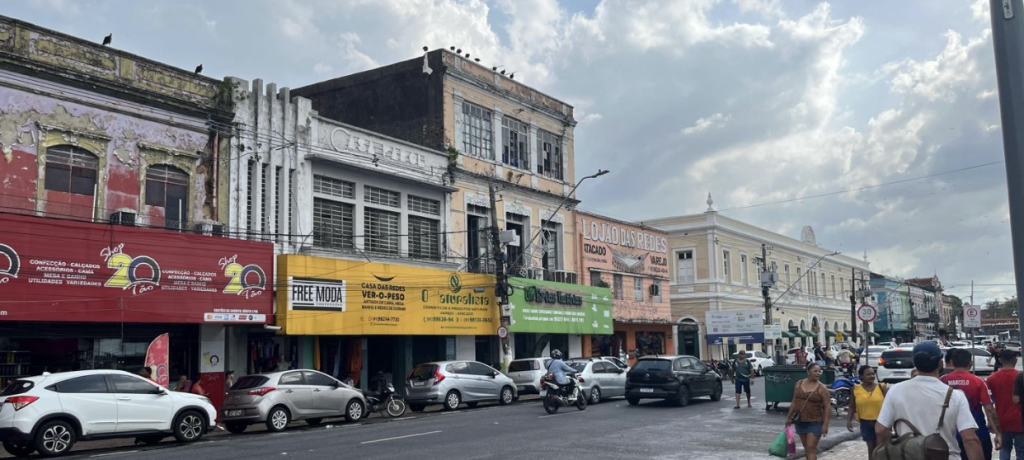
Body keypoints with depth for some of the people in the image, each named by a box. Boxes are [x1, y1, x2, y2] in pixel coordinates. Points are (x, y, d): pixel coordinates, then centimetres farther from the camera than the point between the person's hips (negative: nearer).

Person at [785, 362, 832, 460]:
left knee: (811, 449, -9)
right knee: (806, 448, 14)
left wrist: (825, 424, -16)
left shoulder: (822, 388, -9)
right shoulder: (799, 384, 4)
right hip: (800, 421, 5)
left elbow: (827, 407, -10)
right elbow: (794, 402, 11)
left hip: (815, 423, -5)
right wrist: (789, 417, 11)